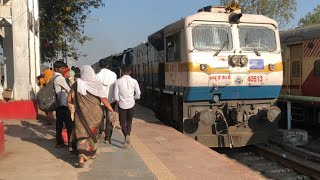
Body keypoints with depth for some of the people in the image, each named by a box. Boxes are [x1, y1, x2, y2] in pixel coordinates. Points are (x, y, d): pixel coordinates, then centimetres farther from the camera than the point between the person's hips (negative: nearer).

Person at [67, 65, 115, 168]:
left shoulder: (77, 84, -4)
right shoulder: (96, 84, -8)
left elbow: (69, 99, -1)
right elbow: (104, 99, -12)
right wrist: (112, 111, -7)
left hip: (82, 114, -1)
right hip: (95, 113, 1)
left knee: (82, 134, 0)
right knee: (92, 133, 21)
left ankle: (81, 158, -16)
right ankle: (91, 153, 35)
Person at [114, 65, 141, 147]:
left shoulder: (118, 81, -8)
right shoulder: (134, 81, -5)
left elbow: (116, 95, -7)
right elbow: (138, 94, -1)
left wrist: (118, 102, 10)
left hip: (122, 104, -1)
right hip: (131, 103, 1)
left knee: (122, 122, 9)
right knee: (129, 121, 17)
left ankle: (126, 135, -14)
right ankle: (127, 138, 13)